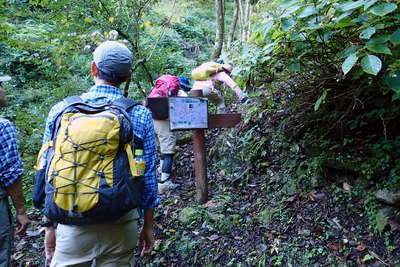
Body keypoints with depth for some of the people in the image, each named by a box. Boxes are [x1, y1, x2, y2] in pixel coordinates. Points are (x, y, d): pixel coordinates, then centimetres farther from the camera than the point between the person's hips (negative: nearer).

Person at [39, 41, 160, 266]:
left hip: (72, 222, 1)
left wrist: (49, 224, 12)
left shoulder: (61, 110, -4)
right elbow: (148, 176, -4)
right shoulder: (140, 115, -7)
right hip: (120, 226, 0)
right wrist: (148, 226, 9)